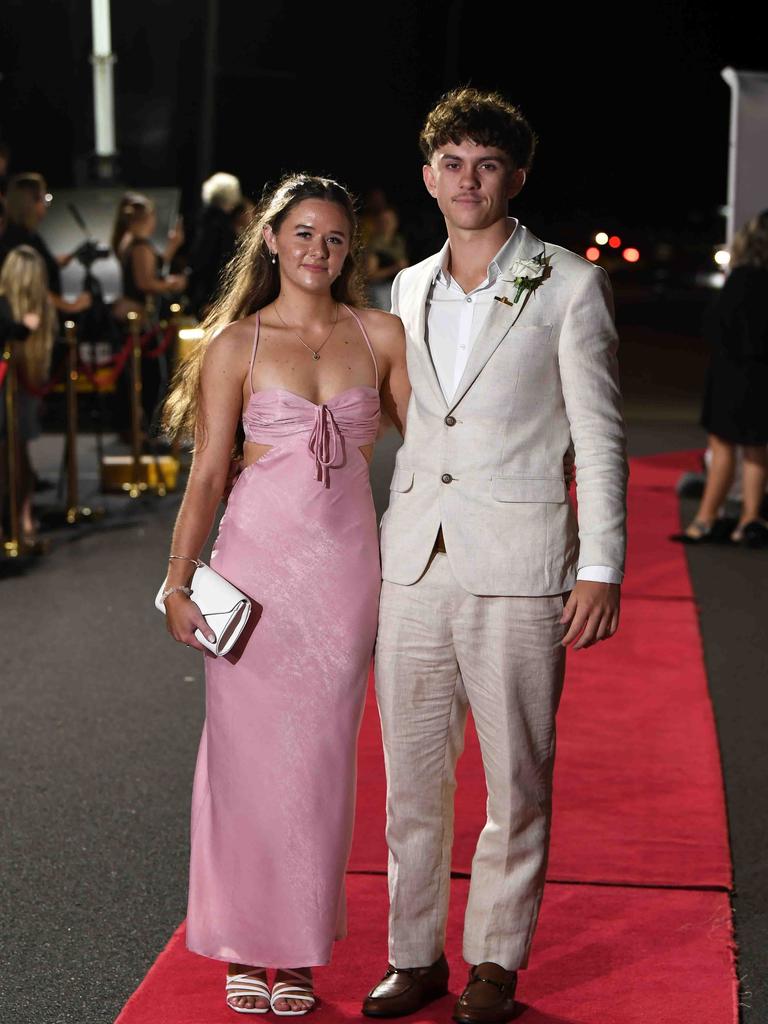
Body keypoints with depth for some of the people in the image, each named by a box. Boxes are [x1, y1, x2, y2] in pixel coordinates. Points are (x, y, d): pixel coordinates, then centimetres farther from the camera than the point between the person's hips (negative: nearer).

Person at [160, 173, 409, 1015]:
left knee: (320, 757, 6)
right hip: (258, 558, -1)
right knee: (248, 750, 3)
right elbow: (207, 473, 0)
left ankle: (301, 949, 18)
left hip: (345, 566, 2)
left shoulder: (381, 335, 5)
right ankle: (245, 947, 16)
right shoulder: (235, 344, 1)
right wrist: (177, 583, -3)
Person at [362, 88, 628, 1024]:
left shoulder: (569, 285, -1)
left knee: (516, 780, 6)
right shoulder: (408, 290, 12)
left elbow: (598, 436, -3)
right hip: (413, 562, 4)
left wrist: (601, 568, -8)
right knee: (411, 776, 10)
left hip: (517, 566, -4)